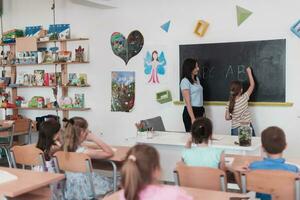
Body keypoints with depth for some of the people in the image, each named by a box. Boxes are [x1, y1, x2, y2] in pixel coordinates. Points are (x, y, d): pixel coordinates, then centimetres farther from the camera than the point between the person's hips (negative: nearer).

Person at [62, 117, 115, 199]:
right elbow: (110, 153, -18)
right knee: (112, 183, 17)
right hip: (84, 190, -7)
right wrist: (95, 138, -17)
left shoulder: (65, 147, -8)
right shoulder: (84, 152, -27)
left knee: (107, 180, 27)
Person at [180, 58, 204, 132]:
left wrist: (203, 112, 14)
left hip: (200, 111, 7)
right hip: (190, 111, -7)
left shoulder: (196, 79, 13)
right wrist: (193, 118, -19)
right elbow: (188, 102, -15)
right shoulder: (185, 81, -10)